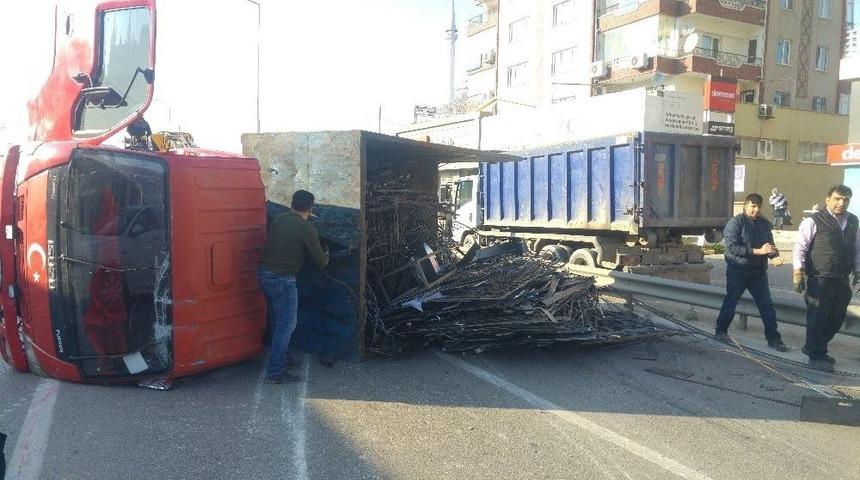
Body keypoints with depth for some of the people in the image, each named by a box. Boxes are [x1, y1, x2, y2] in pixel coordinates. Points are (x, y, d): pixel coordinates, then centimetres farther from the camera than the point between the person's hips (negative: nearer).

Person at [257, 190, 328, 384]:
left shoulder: (278, 219, 9)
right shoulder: (306, 228, -10)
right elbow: (319, 260, -3)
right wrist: (326, 257, 21)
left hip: (263, 272, 8)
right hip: (281, 278, -8)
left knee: (277, 320, 21)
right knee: (287, 324, 1)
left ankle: (280, 358, 35)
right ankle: (275, 372, 3)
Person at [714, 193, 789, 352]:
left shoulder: (764, 224, 7)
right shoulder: (735, 222, -11)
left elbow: (770, 244, 11)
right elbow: (732, 247, -20)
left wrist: (775, 256, -12)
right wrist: (758, 251, -25)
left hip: (758, 272, 5)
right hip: (737, 271, -5)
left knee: (767, 305, 3)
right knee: (730, 303, 7)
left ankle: (773, 338, 10)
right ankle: (721, 330, 24)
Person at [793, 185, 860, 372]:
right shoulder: (813, 222, -9)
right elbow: (800, 248, -10)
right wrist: (798, 273, -15)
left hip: (842, 280, 7)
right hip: (819, 279, -7)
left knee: (836, 319, 15)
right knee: (817, 318, 0)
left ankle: (815, 348, 33)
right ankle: (816, 357, 12)